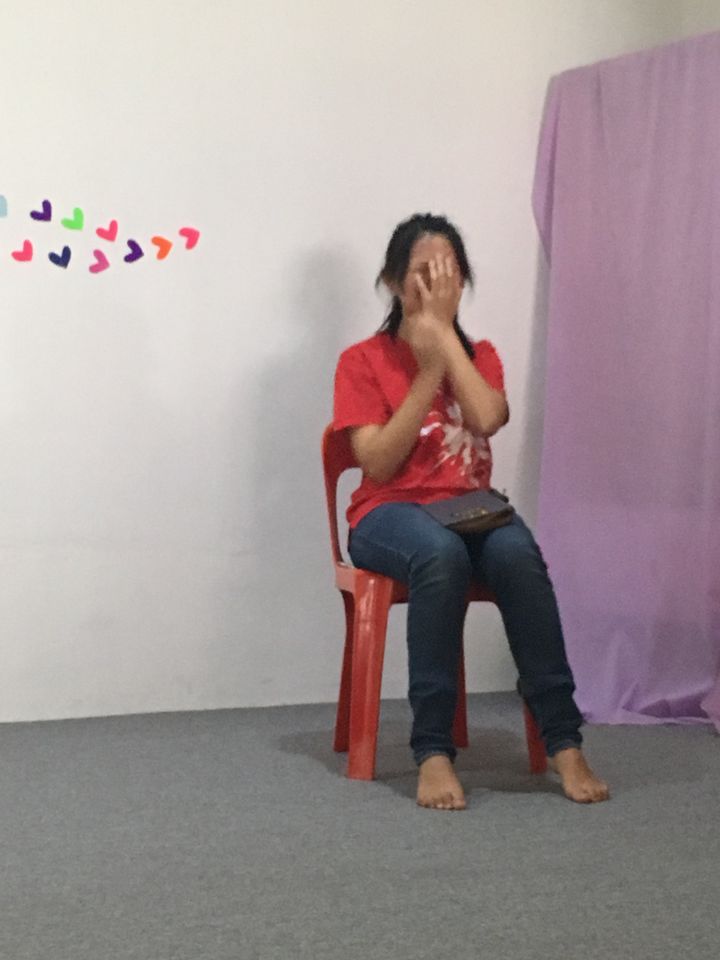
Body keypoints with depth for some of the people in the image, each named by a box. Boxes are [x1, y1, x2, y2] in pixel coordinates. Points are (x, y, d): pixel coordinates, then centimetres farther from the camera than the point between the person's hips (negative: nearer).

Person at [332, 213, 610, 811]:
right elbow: (378, 464, -9)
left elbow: (487, 418, -11)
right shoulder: (362, 361, 3)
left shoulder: (479, 356, 13)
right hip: (390, 514, -3)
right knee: (442, 553, -38)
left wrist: (444, 332, -8)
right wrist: (427, 371, -11)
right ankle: (433, 751, -35)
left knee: (517, 552, -33)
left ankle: (564, 741, -30)